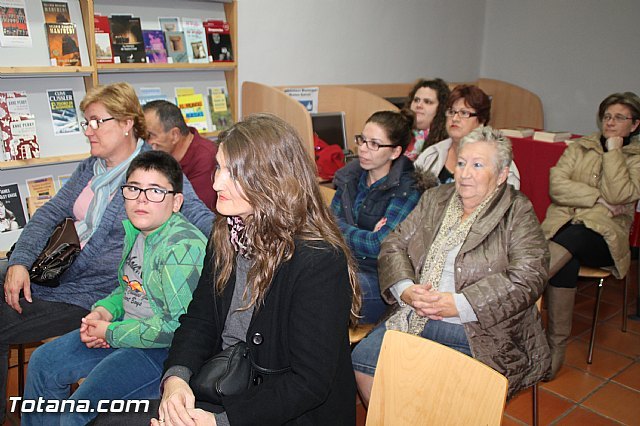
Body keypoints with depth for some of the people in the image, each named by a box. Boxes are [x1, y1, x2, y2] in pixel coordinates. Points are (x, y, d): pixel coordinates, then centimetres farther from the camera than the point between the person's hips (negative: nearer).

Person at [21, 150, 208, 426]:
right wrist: (104, 310, -1)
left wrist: (110, 332, -17)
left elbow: (179, 326, -28)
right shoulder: (135, 230, 4)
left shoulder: (182, 247, -26)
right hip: (130, 328, 10)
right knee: (43, 362, 15)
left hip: (166, 346, -10)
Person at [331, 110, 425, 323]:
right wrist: (364, 236, -12)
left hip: (379, 275, -6)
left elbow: (379, 245, -18)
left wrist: (340, 229, -6)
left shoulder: (407, 191, -11)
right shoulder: (351, 175, 9)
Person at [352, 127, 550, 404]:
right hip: (415, 319, 5)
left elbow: (529, 277, -14)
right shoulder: (434, 199, 13)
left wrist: (458, 304, -20)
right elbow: (393, 246, 9)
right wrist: (405, 290, -12)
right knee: (361, 360, -11)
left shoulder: (517, 213, -2)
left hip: (478, 330, -4)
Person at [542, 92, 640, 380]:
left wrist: (613, 151, -4)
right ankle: (555, 348, -31)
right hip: (562, 224, 1)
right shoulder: (579, 148, 17)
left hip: (603, 236, -1)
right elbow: (556, 186, 0)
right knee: (566, 262, -33)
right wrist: (598, 198, -8)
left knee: (572, 238, -37)